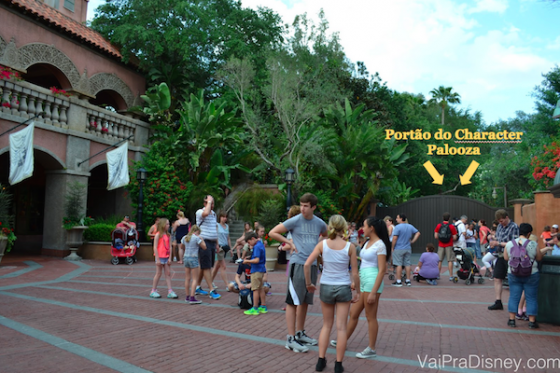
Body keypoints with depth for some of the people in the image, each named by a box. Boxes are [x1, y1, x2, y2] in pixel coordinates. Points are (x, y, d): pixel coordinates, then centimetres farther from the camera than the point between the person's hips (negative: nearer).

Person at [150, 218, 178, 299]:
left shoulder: (168, 235, 9)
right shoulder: (158, 235, -9)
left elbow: (170, 247, 7)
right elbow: (155, 247, -12)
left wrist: (170, 258, 0)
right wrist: (157, 259, -16)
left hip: (166, 257, 6)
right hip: (160, 257, -6)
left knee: (168, 273, 4)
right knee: (158, 274, 2)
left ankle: (170, 291, 6)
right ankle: (153, 291, 15)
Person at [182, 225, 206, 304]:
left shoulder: (184, 238, 8)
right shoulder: (197, 238, -9)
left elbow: (182, 246, 22)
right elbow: (204, 247, -6)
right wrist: (201, 239, 4)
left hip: (186, 258, 6)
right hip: (193, 258, -6)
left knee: (187, 278, 11)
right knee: (194, 279, -2)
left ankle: (187, 297, 17)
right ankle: (192, 298, -7)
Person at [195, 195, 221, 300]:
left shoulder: (214, 213, 16)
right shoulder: (200, 212, -7)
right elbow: (206, 213, -33)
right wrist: (209, 201, -19)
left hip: (212, 242, 8)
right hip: (204, 242, -8)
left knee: (206, 266, 12)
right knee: (206, 267, -6)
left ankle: (198, 287, 24)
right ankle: (211, 290, -7)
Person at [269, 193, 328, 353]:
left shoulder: (319, 223, 6)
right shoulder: (295, 221, -7)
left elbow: (327, 237, 28)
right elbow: (272, 233, -5)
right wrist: (290, 243, -7)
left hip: (313, 265, 6)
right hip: (298, 264, -5)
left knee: (305, 301, 15)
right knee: (293, 301, -3)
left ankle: (300, 333, 28)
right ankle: (291, 339, 2)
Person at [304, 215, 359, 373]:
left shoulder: (322, 244, -6)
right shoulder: (350, 246, -8)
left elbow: (307, 264, -12)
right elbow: (355, 273, -4)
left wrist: (308, 283, 1)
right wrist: (357, 290, 9)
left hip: (326, 287, 2)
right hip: (343, 288, -1)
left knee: (327, 325, 18)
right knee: (341, 327, 8)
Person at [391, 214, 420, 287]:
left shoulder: (398, 227, -14)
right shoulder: (410, 226, 6)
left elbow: (394, 238, -18)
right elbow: (418, 233, 12)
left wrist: (392, 248, -8)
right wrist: (413, 241, 10)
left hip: (399, 249, -6)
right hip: (408, 249, 6)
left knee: (399, 264, -1)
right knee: (407, 264, 11)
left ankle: (398, 281, 2)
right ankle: (408, 280, 16)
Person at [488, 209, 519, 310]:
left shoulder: (514, 227, -12)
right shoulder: (500, 226, 11)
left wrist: (498, 243, -18)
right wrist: (493, 242, -1)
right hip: (500, 256, 7)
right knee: (497, 279, 8)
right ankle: (498, 302, 15)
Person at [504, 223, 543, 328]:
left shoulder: (509, 244, -6)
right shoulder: (533, 245, -12)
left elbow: (506, 258, 3)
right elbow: (539, 258, -1)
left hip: (513, 275, 2)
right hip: (531, 276, -2)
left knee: (514, 297, 10)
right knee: (531, 298, 9)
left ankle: (512, 319, 12)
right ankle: (532, 321, 14)